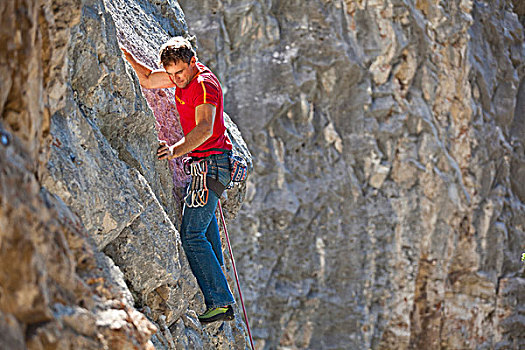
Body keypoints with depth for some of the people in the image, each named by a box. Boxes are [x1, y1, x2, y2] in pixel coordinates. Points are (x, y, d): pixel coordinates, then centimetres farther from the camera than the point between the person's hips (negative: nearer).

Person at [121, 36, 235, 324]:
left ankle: (220, 302, -17)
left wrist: (176, 150, -50)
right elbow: (148, 80, 20)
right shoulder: (186, 76, 6)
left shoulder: (204, 84, -22)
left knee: (192, 235, -15)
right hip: (204, 162, 10)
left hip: (210, 162, -10)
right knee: (204, 215, 30)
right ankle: (215, 265, 50)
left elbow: (205, 128, -36)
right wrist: (128, 57, 6)